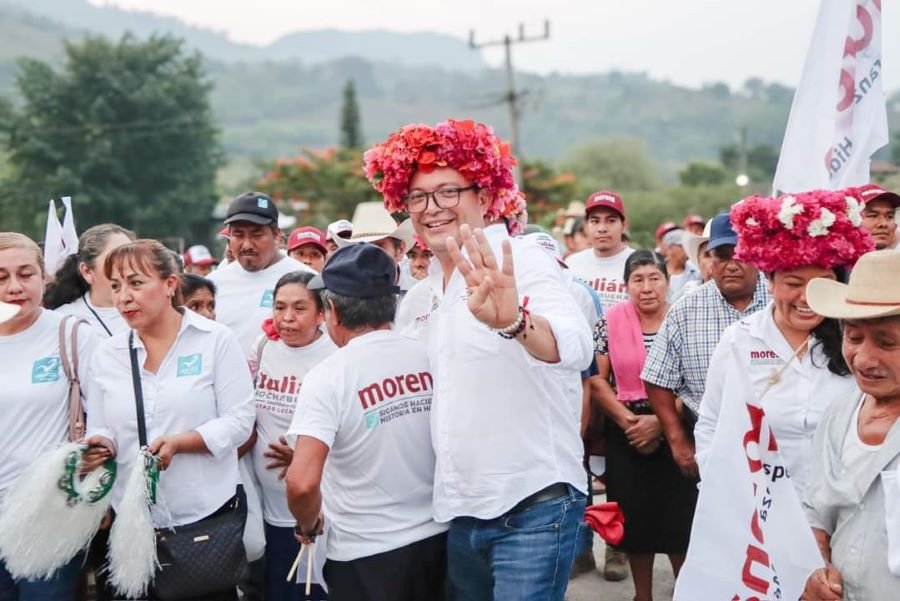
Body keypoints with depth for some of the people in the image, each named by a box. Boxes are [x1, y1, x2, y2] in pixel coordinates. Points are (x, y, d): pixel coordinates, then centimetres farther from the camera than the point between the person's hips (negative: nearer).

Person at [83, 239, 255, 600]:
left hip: (207, 514, -3)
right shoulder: (106, 355, 5)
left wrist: (179, 443, -22)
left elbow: (239, 420, -9)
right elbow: (100, 431, 7)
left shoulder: (216, 340, -5)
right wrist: (101, 444, -15)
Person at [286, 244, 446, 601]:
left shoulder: (328, 377, -17)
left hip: (364, 556, -4)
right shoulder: (430, 358, -6)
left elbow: (302, 483, -25)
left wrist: (308, 524, -4)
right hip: (436, 540, 4)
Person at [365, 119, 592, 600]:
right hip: (459, 513, 7)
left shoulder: (521, 262, -12)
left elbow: (576, 349, -31)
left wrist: (514, 321, -50)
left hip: (535, 506, -7)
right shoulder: (422, 295, 11)